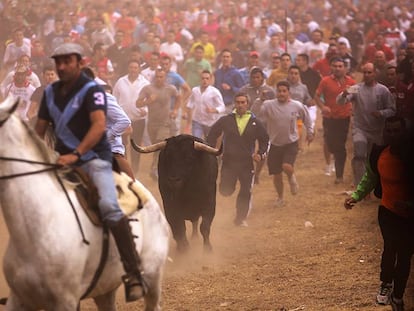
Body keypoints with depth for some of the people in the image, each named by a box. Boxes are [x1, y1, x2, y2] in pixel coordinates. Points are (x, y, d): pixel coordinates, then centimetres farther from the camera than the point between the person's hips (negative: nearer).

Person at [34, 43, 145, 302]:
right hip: (62, 161, 7)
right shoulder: (50, 93, 11)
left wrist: (76, 154, -34)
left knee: (109, 206, -29)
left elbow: (99, 125, -24)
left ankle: (134, 274, -28)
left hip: (94, 158, -7)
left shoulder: (91, 90, -9)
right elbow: (40, 130, 18)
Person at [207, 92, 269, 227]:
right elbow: (212, 135, 10)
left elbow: (265, 140, 12)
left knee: (246, 192, -1)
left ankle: (241, 218, 14)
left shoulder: (255, 123, 3)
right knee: (225, 190, -4)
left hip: (247, 163, 1)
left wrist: (260, 153, -3)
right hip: (228, 161, 0)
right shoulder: (225, 120, 2)